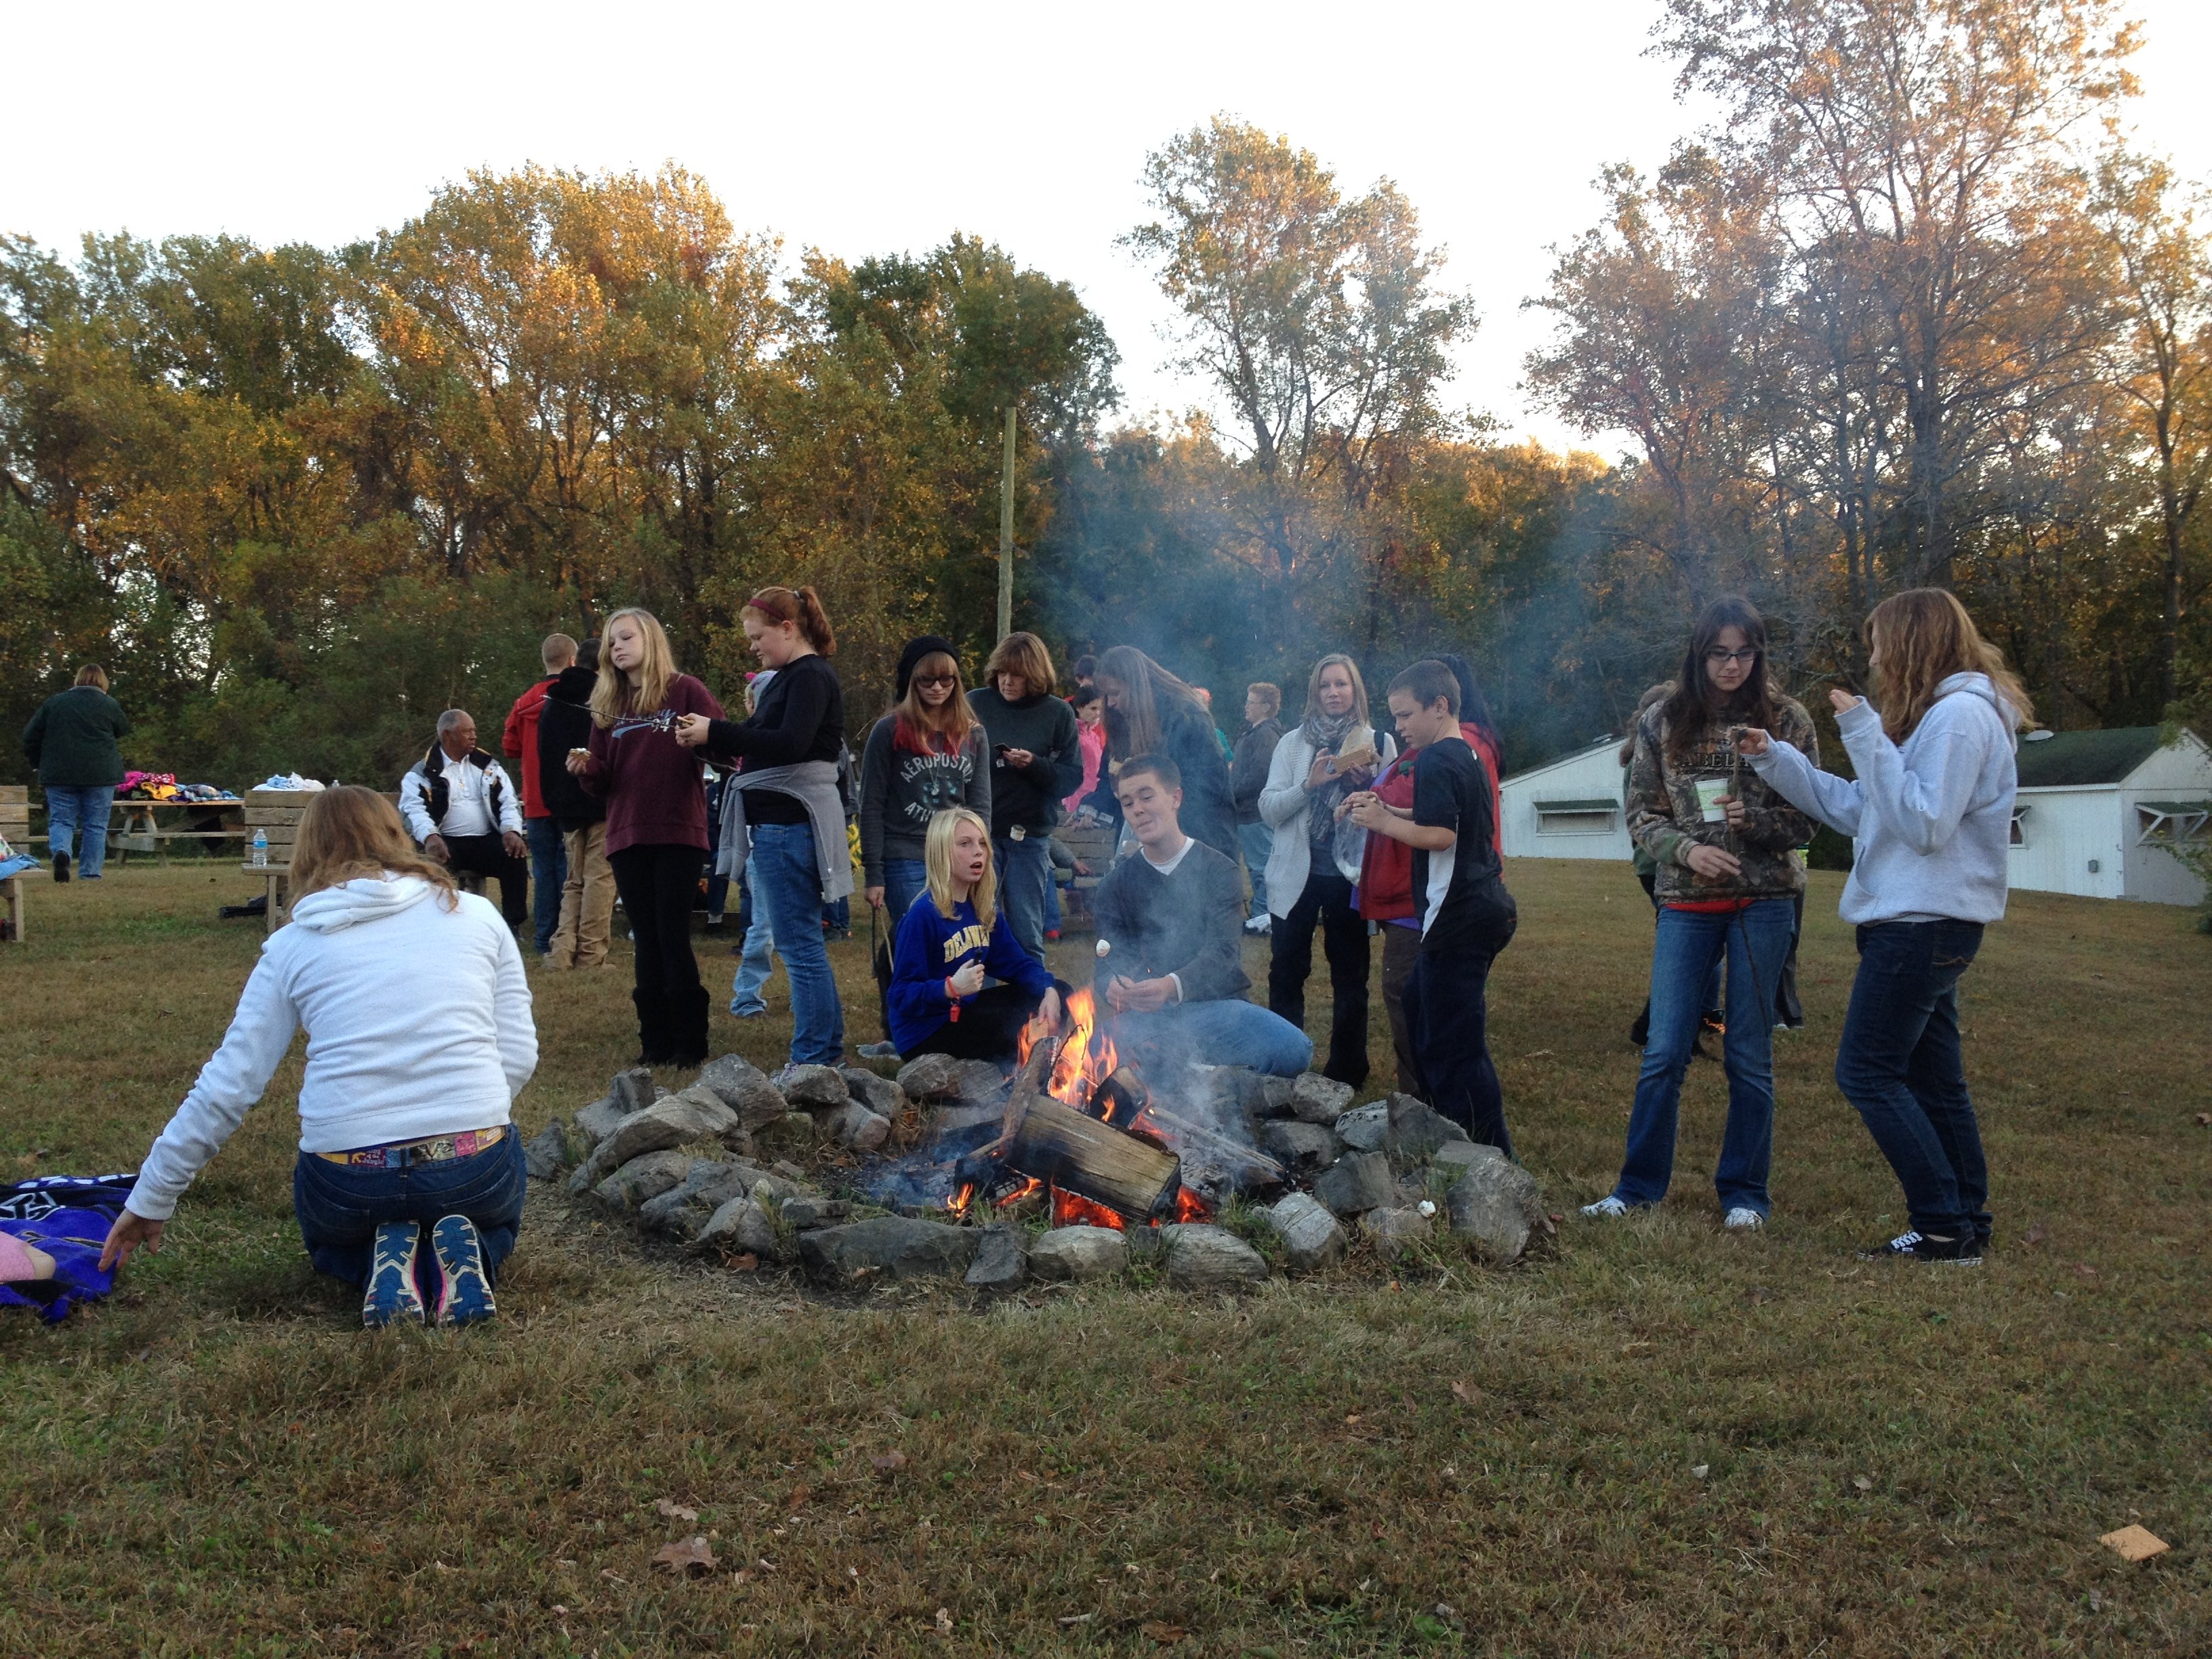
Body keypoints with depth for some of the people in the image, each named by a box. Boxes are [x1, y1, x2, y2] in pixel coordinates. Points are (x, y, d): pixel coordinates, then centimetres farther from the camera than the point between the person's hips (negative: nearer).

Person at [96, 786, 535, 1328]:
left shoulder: (292, 946, 6)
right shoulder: (476, 914, 6)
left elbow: (228, 1086, 5)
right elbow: (519, 1057, 2)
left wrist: (151, 1199, 16)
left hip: (348, 1180, 1)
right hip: (476, 1168, 0)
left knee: (331, 1242, 37)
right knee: (492, 1223, 37)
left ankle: (387, 1265, 3)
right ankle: (464, 1256, 1)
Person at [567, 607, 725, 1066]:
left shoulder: (686, 691, 0)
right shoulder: (608, 705, 15)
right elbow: (603, 782, 14)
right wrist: (586, 769, -7)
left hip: (678, 834, -5)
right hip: (627, 837, 5)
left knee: (673, 938, -6)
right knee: (646, 941, 7)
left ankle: (691, 1046, 2)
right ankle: (656, 1042, 12)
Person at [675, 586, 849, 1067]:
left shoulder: (811, 676, -11)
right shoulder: (788, 679, 19)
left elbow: (790, 744, -24)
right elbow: (757, 751, 18)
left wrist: (716, 732, -24)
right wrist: (709, 741, 2)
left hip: (791, 824, -10)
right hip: (776, 824, 10)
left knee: (798, 944, -7)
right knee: (804, 943, 15)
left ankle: (813, 1060, -2)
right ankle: (829, 1051, 23)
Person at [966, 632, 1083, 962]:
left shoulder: (1058, 714, 1)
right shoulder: (975, 703, 1)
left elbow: (1073, 777, -1)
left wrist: (1034, 764, -18)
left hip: (1029, 836, 0)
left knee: (1027, 936, 5)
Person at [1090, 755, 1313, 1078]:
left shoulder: (1218, 870, 1)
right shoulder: (1115, 886, 11)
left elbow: (1222, 952, -14)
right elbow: (1111, 960, 1)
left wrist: (1172, 986, -36)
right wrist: (1112, 987, -27)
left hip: (1216, 1004, 0)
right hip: (1146, 1015, 0)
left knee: (1293, 1050, -29)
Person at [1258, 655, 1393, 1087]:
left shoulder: (1378, 743, 4)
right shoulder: (1294, 743, 6)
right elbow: (1268, 808, -3)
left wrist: (1368, 782, -16)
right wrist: (1309, 783, -18)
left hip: (1349, 874, -1)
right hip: (1296, 875, 1)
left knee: (1350, 977, 7)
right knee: (1286, 974, 6)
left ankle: (1347, 1069, 19)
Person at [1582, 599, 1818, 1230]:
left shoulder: (1787, 721, 0)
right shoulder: (1663, 721, 4)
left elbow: (1809, 817, 1)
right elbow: (1641, 812, 6)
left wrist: (1754, 820, -18)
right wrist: (1686, 849, -12)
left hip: (1762, 902, -1)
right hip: (1686, 903, 1)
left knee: (1749, 1055, 6)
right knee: (1663, 1053, 2)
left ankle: (1744, 1193, 18)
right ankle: (1639, 1186, 15)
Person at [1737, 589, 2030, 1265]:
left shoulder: (1961, 715, -14)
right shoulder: (1935, 714, 18)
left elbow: (1924, 824, -22)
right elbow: (1856, 809, 18)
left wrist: (1867, 737, -21)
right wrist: (1774, 759, 14)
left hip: (1925, 924, -10)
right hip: (1919, 922, 10)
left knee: (1867, 1071, -8)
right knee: (1933, 1080, 12)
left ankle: (1947, 1227, -4)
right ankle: (1967, 1226, 18)